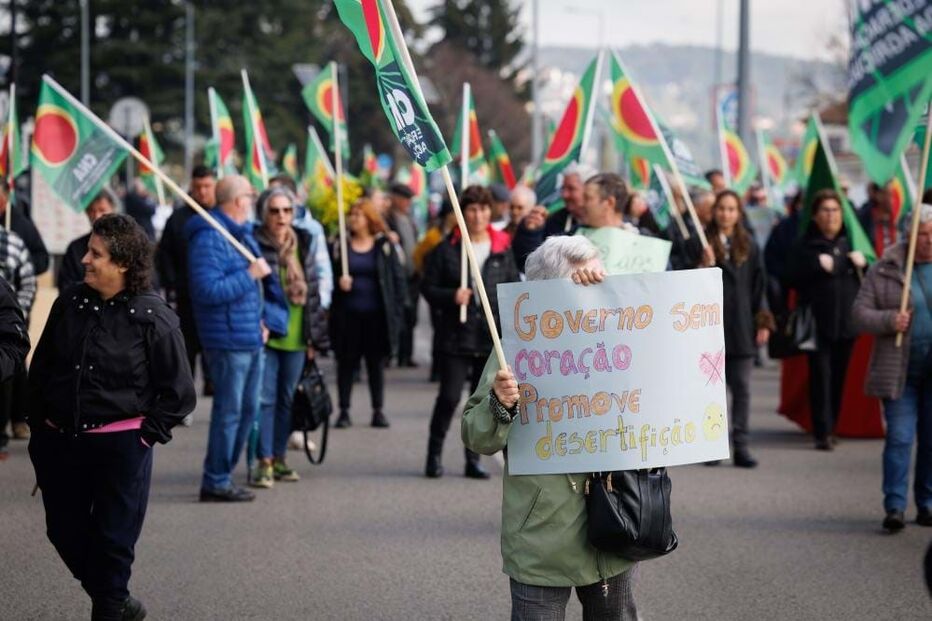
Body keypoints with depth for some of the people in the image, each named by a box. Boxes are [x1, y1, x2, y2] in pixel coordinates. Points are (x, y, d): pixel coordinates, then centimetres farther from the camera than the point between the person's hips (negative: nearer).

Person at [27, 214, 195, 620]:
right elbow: (40, 369, 13)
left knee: (113, 537, 3)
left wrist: (147, 434, -9)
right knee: (64, 531, 12)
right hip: (59, 441, 5)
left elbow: (178, 391, -5)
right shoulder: (69, 304, 2)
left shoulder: (153, 319, -10)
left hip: (119, 445, -5)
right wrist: (37, 426, 11)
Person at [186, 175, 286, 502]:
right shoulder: (209, 238, -15)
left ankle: (221, 476, 23)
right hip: (228, 340, -10)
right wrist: (249, 274, -20)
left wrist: (264, 318, 11)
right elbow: (208, 290, -24)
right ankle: (216, 483, 3)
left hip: (252, 338, 10)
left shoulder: (243, 233, 16)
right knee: (229, 411, -5)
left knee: (248, 409, 14)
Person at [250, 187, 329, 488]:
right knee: (265, 398, -4)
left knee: (287, 399, 12)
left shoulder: (303, 245, 10)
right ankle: (264, 461, 1)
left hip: (295, 338, 5)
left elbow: (312, 291, 14)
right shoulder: (254, 244, -9)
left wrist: (315, 336, 12)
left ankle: (278, 457, 22)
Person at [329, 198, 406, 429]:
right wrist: (339, 284, -15)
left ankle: (378, 411, 15)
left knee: (377, 364, 7)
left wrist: (397, 310, -4)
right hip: (348, 315, 1)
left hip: (377, 316, -1)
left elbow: (397, 278, 2)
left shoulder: (385, 246, 2)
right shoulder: (340, 246, 4)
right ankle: (344, 410, 12)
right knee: (346, 363, 5)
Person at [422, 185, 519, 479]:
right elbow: (429, 287, 2)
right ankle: (434, 454, 7)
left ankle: (473, 459, 16)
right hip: (456, 336, -2)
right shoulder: (447, 249, -1)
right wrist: (452, 297, -17)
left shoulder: (503, 249, 5)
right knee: (449, 396, -8)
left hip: (492, 336, 2)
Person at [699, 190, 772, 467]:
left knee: (742, 387, 1)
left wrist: (763, 321, 6)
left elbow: (758, 285, 12)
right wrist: (705, 266, -19)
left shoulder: (748, 245, 9)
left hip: (741, 326, 2)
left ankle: (740, 445, 3)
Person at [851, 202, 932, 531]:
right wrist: (889, 320, -18)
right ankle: (894, 507, -4)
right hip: (899, 368, -1)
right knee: (899, 437, -6)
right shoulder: (884, 270, 2)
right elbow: (859, 314, 0)